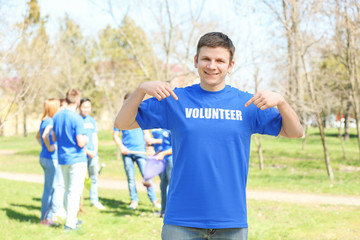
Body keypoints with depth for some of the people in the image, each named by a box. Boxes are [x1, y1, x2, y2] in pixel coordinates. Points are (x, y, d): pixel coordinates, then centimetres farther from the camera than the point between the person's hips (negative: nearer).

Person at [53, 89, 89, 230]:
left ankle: (72, 219, 26)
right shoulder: (77, 119, -17)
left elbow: (54, 138, 14)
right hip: (77, 159, -7)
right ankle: (70, 223, -1)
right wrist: (86, 139, 1)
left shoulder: (57, 116, 5)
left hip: (63, 159, 7)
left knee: (68, 190, 17)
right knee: (75, 191, -1)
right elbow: (81, 143, -20)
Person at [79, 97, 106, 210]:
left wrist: (95, 151, 0)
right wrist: (87, 151, -12)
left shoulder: (92, 120, 14)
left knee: (94, 177, 9)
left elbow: (95, 137, 15)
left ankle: (94, 201, 19)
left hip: (92, 153, 5)